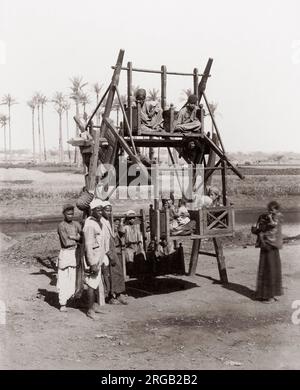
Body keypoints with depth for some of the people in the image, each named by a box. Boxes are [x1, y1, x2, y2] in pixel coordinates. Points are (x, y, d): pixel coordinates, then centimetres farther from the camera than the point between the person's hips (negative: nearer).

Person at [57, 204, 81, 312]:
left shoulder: (76, 224, 12)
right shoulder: (61, 226, -7)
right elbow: (66, 242, -15)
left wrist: (73, 237, -12)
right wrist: (77, 240, -4)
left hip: (75, 253, 5)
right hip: (65, 253, -5)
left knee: (74, 278, 6)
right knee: (63, 279, -3)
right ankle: (62, 303, 1)